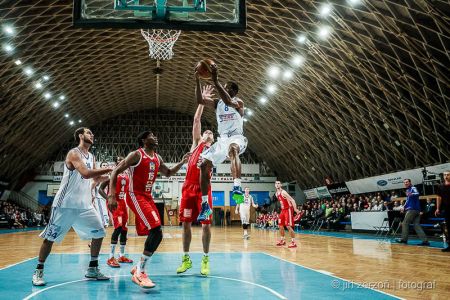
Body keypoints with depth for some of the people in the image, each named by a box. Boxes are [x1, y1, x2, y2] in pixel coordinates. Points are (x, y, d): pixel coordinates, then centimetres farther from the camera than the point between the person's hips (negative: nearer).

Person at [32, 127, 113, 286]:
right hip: (66, 204, -8)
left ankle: (92, 269, 16)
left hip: (84, 204, 8)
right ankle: (38, 272, 16)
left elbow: (96, 178, 22)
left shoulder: (91, 157, 12)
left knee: (99, 234, 4)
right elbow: (86, 173, -29)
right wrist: (109, 169, -25)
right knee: (50, 237, 1)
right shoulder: (74, 153, -13)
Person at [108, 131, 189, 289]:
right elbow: (115, 171, -12)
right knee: (156, 230, -22)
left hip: (148, 197, 9)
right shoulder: (136, 155, -10)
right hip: (135, 196, -9)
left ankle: (138, 267, 21)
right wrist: (111, 195, -22)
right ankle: (139, 273, -15)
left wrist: (182, 162, 14)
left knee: (156, 234, 5)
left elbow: (168, 173, 29)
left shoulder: (158, 158, 12)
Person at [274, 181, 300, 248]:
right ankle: (282, 240, 26)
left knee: (288, 226, -13)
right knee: (280, 225, 12)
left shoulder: (283, 192, -19)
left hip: (288, 209, -9)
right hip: (283, 210, 9)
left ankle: (293, 242, -8)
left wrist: (295, 209, -27)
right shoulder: (276, 193, 9)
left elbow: (292, 200, -23)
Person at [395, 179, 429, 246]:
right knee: (416, 225, 2)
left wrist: (412, 194, -49)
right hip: (416, 210, 10)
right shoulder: (408, 190, 23)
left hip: (412, 209, -10)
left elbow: (417, 194, -29)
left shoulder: (413, 188, -6)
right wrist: (404, 207, 37)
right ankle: (425, 241, -5)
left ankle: (404, 239, 1)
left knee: (405, 223, -3)